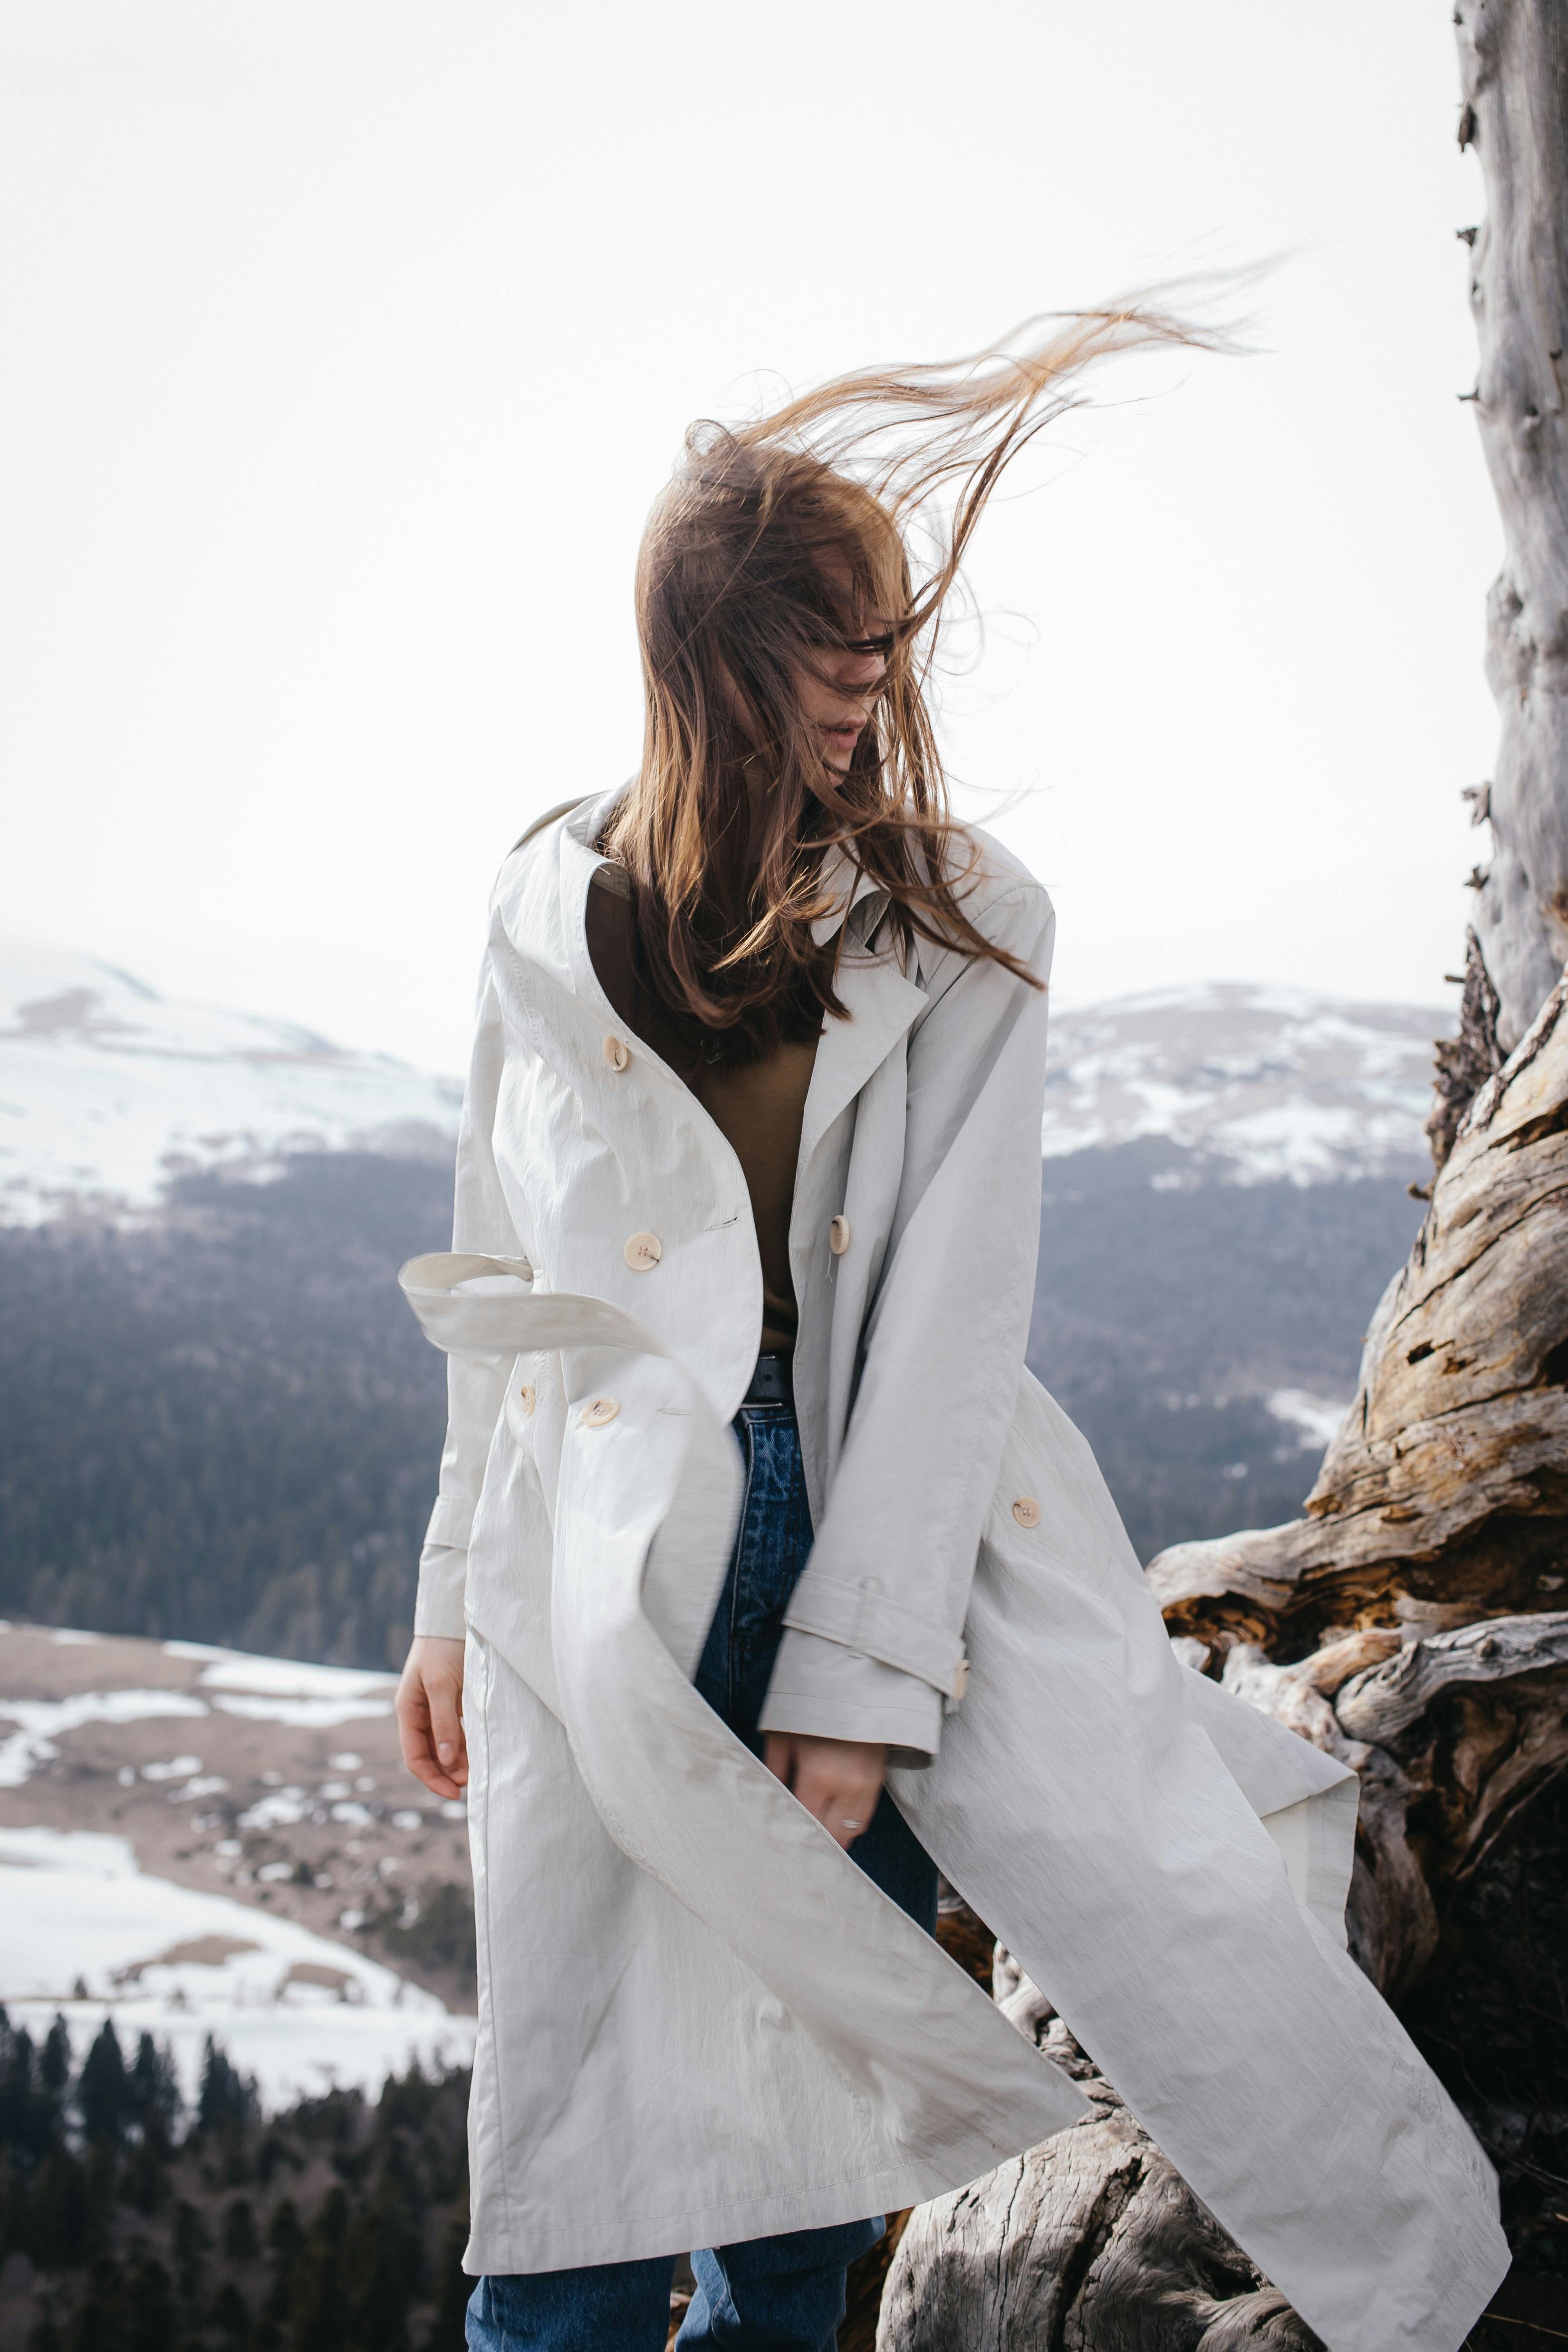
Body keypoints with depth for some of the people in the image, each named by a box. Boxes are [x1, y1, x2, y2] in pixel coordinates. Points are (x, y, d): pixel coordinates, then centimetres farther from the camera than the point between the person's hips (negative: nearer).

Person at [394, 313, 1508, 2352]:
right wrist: (458, 1597, 12)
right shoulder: (554, 914, 9)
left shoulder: (961, 924, 1)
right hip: (615, 1564, 1)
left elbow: (958, 1303, -5)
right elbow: (504, 1276, 14)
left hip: (905, 1542, -1)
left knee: (816, 2130, 3)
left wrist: (858, 1671, -11)